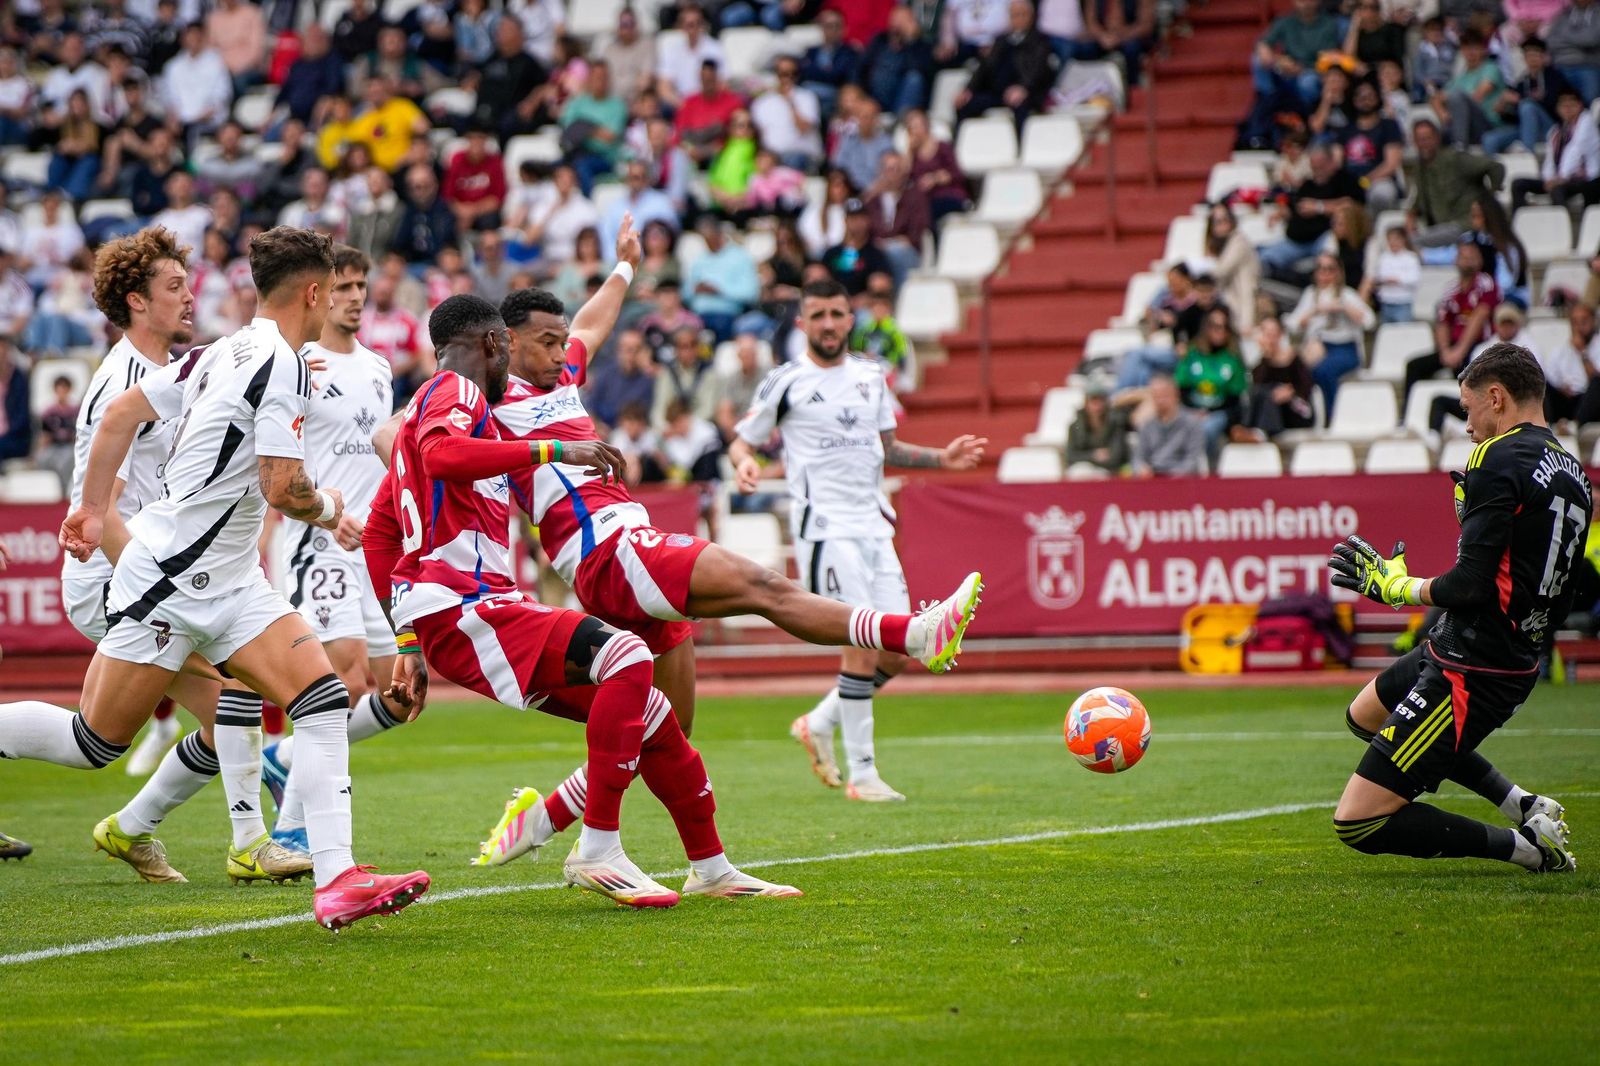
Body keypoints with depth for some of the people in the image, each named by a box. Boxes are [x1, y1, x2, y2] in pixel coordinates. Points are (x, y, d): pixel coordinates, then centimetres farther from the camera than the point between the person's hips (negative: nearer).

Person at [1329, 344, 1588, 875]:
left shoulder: (1498, 459, -17)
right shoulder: (1574, 475, 9)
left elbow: (1469, 584, -24)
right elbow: (1559, 600, 15)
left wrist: (1396, 586, -4)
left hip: (1471, 667, -10)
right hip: (1518, 657, 10)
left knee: (1357, 824, -9)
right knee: (1365, 714, 35)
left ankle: (1523, 845, -5)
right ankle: (1525, 806, 21)